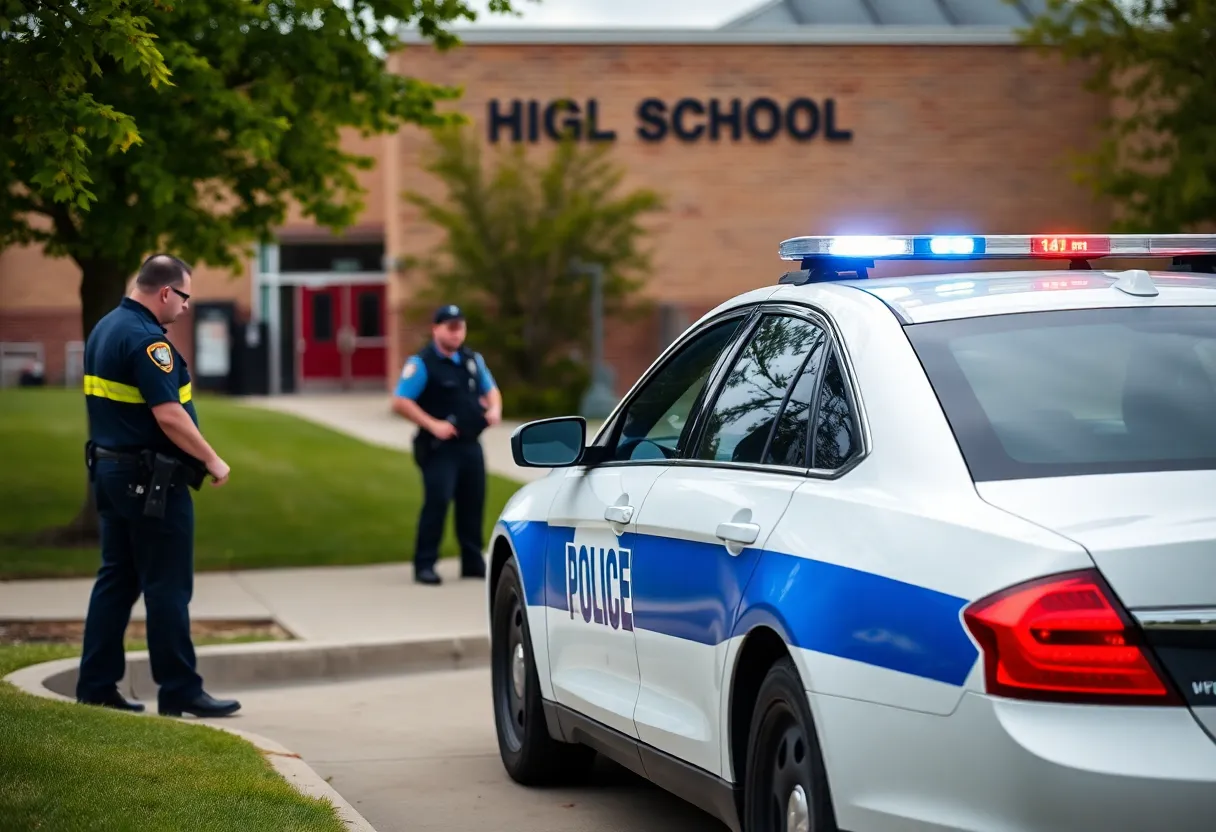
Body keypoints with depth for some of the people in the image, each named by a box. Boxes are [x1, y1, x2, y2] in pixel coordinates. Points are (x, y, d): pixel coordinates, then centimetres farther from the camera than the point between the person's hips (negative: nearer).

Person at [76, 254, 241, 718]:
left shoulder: (105, 329, 13)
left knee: (117, 579, 13)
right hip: (151, 481, -10)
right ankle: (179, 691, 3)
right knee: (168, 588, -3)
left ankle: (96, 686, 15)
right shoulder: (146, 339, -19)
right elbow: (169, 416, -24)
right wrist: (212, 460, -12)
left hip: (110, 470, 10)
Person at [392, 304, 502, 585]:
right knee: (437, 501, -15)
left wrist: (494, 409, 2)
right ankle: (425, 564, -9)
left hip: (470, 444, 7)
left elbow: (490, 389, 25)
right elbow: (401, 402, -13)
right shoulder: (421, 363, -9)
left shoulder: (473, 359, 13)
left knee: (473, 502, 10)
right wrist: (433, 424, -19)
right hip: (439, 447, -7)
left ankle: (473, 562, 20)